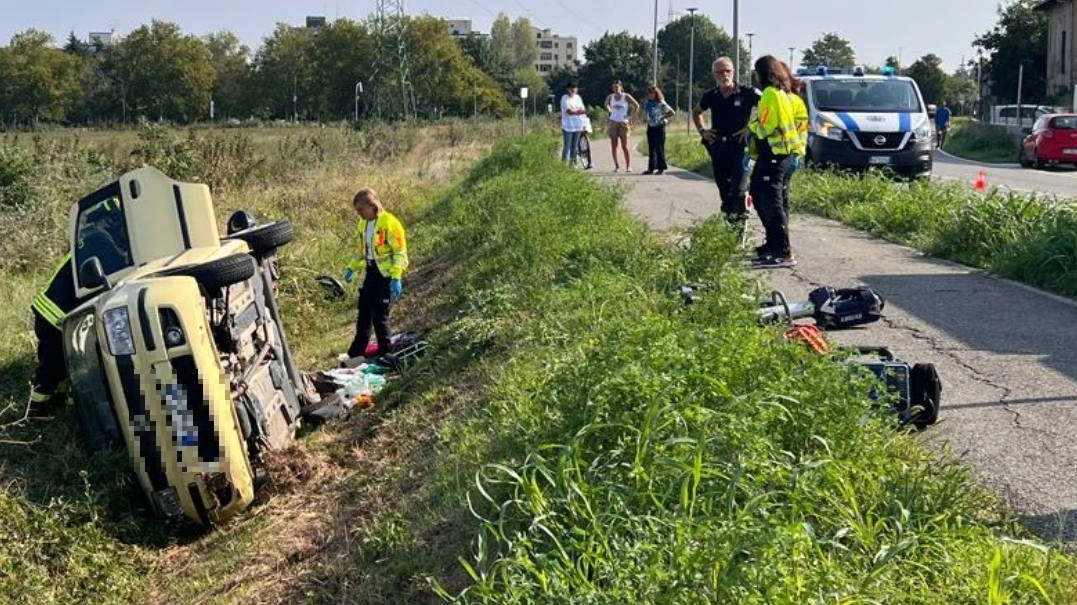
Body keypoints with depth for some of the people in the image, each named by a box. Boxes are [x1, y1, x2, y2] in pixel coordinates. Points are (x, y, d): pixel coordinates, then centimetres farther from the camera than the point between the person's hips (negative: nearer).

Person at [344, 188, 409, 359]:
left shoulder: (389, 222, -15)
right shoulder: (363, 224, 9)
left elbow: (400, 252, -16)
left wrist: (396, 277, -22)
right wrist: (352, 268, 12)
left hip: (386, 273, -7)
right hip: (371, 270, 7)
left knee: (380, 314, -6)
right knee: (364, 311, 11)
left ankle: (385, 354, 8)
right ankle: (355, 354, 21)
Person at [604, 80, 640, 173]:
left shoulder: (626, 96, -6)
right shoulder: (610, 97, 3)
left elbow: (637, 106, 0)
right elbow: (606, 104, 24)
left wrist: (630, 116, -2)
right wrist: (610, 112, 10)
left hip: (623, 123, -3)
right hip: (613, 123, 3)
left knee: (625, 146, -6)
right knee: (613, 146, 2)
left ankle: (628, 166, -4)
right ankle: (616, 166, 10)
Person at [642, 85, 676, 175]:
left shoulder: (661, 104, -12)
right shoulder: (647, 103, 6)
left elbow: (672, 112, -8)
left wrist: (663, 117, -8)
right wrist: (649, 120, 9)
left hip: (659, 127, -6)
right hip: (650, 127, 6)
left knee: (659, 148, -4)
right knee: (651, 148, 8)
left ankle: (661, 168, 2)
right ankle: (651, 168, 12)